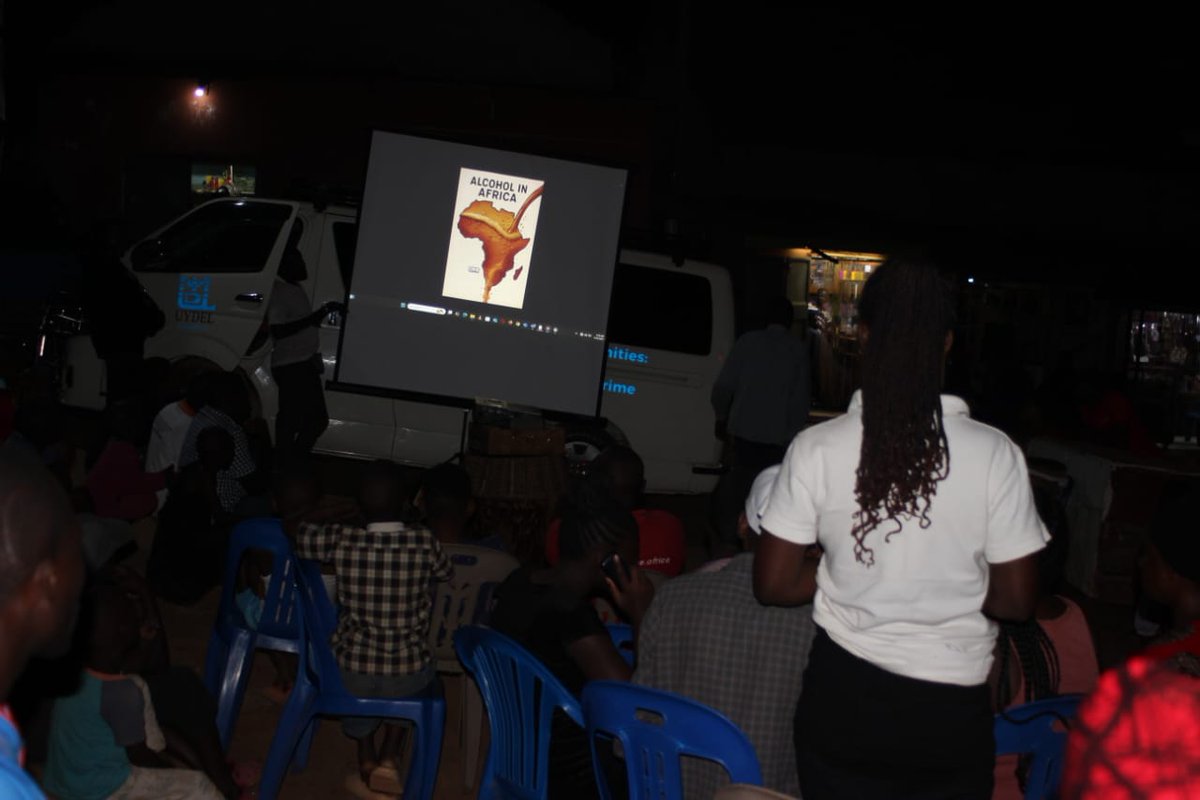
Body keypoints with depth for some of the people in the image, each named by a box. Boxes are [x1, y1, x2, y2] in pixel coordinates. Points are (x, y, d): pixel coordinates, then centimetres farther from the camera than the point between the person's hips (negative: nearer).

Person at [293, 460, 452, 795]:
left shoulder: (342, 540, -14)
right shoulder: (424, 542, -13)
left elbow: (295, 532, 5)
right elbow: (448, 574, 9)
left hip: (351, 673, 1)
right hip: (408, 676, -1)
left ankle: (366, 754, 31)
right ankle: (389, 757, 22)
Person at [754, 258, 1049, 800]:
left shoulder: (817, 448, -11)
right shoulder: (995, 455, -12)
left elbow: (773, 584, -6)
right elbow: (1016, 601, -7)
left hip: (842, 700, 1)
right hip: (949, 713, 0)